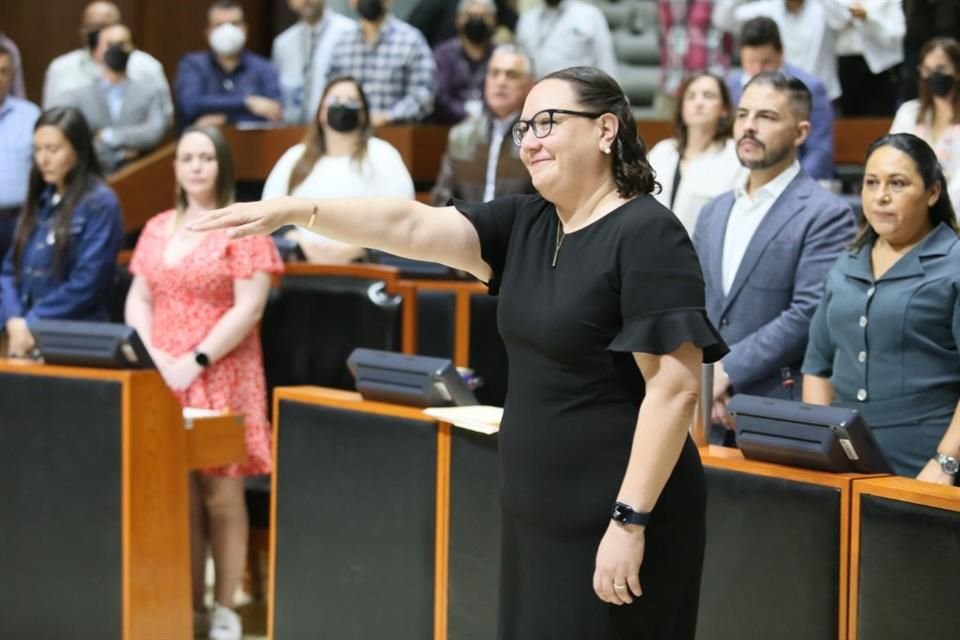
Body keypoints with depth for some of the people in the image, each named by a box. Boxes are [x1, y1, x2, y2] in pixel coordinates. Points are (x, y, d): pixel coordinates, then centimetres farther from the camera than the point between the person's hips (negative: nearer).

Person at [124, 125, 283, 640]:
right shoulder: (157, 229, 14)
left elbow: (248, 310, -11)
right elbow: (137, 300, 13)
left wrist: (195, 361, -15)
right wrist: (153, 356, -4)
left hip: (221, 379, -5)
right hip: (162, 378, 5)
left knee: (220, 494, -4)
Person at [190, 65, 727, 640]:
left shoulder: (647, 235, -14)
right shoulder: (524, 225, 9)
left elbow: (675, 388, -19)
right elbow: (412, 227, -1)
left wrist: (630, 521, -22)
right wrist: (297, 210, -14)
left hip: (612, 521, -8)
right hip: (536, 515, 8)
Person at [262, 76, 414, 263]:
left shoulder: (381, 155, 9)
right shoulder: (295, 157, 18)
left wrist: (352, 249, -13)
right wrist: (300, 243, -5)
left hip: (362, 262, -2)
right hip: (302, 260, 3)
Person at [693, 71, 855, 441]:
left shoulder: (826, 215, -7)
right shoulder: (714, 213, 15)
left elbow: (810, 314, -16)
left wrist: (729, 370, -15)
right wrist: (703, 380, -4)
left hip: (781, 416, -6)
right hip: (710, 416, 6)